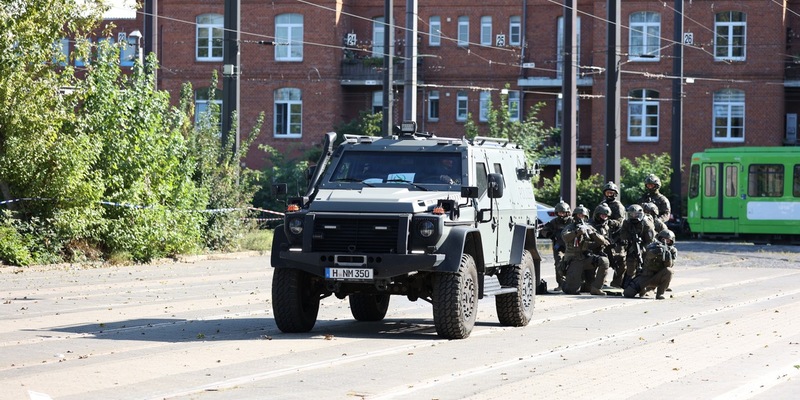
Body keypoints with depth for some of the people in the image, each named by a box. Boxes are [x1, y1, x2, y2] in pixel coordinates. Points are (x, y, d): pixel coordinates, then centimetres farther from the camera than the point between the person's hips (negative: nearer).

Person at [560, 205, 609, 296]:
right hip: (574, 260, -3)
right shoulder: (570, 227, 5)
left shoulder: (589, 228, 11)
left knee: (604, 261, -27)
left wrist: (593, 233, -15)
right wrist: (577, 232, -33)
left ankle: (595, 288, -17)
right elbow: (565, 237, -19)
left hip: (588, 259, 3)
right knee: (572, 290, -14)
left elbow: (604, 242, 1)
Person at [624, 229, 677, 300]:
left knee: (668, 271, -32)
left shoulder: (672, 251, -3)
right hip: (646, 277, -1)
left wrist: (668, 254, -33)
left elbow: (669, 265, -17)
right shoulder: (653, 246, -8)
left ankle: (660, 294, -17)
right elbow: (649, 254, -31)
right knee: (628, 294, -16)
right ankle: (643, 289, 19)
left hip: (658, 278, 1)